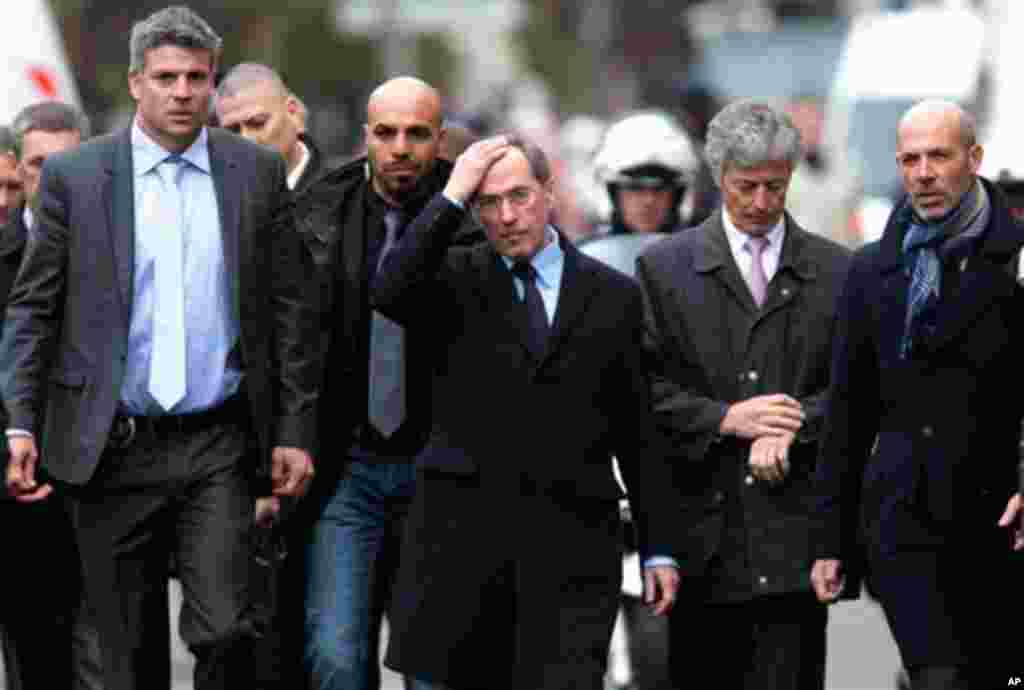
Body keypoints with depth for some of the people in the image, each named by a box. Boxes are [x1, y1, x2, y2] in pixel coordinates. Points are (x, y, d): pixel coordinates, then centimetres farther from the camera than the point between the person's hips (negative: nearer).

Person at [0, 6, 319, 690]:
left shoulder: (258, 172, 4)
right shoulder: (74, 175, 1)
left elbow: (291, 310, 6)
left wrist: (296, 431, 1)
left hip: (219, 447, 0)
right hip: (115, 450, 0)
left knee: (224, 634, -9)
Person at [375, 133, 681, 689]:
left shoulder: (612, 295, 9)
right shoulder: (456, 280, 6)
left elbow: (637, 433, 10)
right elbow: (389, 293, -17)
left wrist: (658, 548, 8)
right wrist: (451, 197, -14)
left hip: (570, 550, 0)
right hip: (461, 535, 0)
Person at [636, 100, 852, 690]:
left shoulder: (837, 272, 9)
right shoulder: (664, 268, 7)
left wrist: (788, 431, -12)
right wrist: (725, 419, -12)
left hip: (795, 528, 0)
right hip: (703, 525, 0)